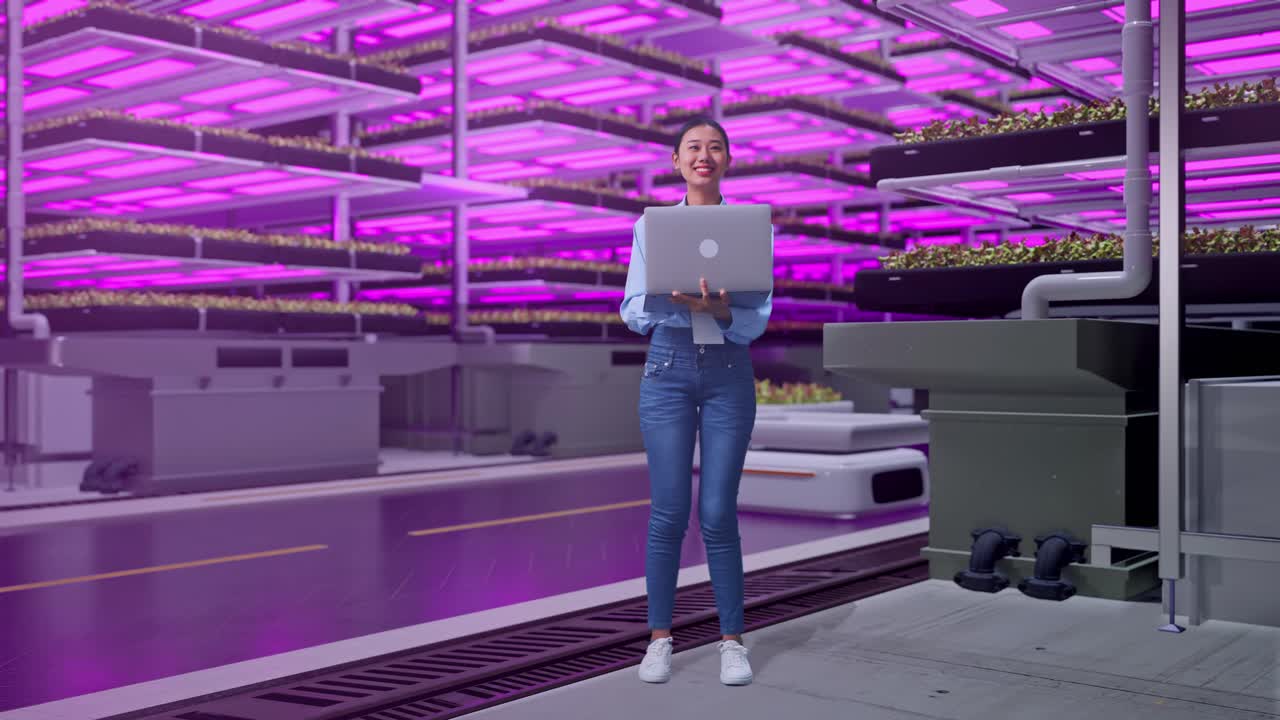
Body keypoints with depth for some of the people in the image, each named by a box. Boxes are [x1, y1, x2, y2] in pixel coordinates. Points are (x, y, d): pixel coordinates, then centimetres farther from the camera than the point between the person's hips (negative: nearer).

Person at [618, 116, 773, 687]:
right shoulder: (651, 226, 6)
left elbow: (757, 320, -3)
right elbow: (632, 312, 1)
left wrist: (720, 311, -24)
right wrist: (673, 298, -18)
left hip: (729, 371, 0)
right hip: (667, 368, 1)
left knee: (718, 512, -1)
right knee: (668, 510, 0)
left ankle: (732, 639, 14)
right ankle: (660, 637, 14)